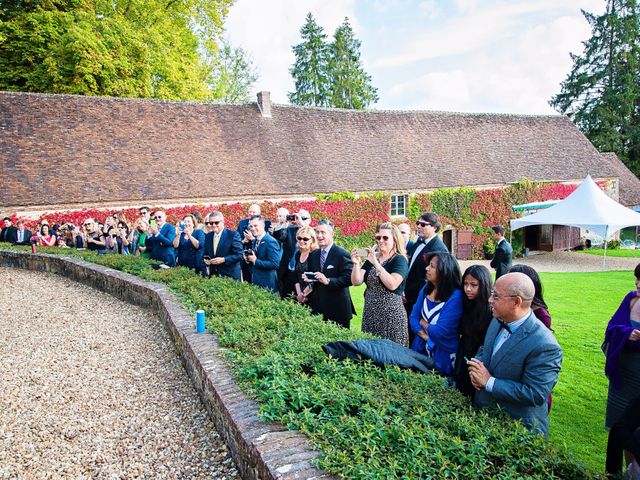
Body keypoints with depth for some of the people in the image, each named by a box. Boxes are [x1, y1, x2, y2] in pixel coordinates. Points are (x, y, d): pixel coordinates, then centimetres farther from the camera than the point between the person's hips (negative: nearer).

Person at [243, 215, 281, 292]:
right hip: (255, 282, 8)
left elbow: (274, 264, -23)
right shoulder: (255, 241, 11)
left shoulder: (271, 242, -16)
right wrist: (248, 259, -2)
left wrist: (255, 261, -21)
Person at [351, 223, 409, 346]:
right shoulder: (372, 258, 9)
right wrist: (356, 264, -15)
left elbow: (392, 284, -24)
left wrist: (376, 263, -25)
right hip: (369, 314, 6)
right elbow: (356, 281, 1)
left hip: (391, 315, -5)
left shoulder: (399, 260, -7)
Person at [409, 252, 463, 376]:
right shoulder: (426, 289, 0)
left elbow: (440, 332, -23)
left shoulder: (455, 297, -20)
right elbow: (413, 318, -1)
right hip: (420, 349, 6)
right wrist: (426, 337, -15)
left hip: (442, 356, -5)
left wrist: (423, 323, -6)